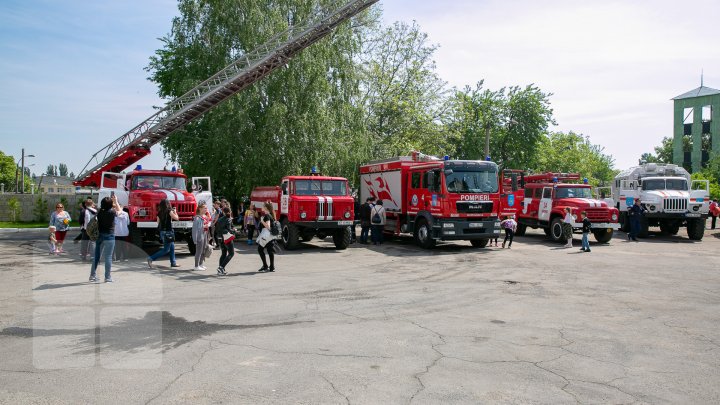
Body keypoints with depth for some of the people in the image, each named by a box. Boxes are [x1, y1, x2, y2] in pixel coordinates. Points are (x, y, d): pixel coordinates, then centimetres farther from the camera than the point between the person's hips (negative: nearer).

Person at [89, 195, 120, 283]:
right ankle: (107, 277, 4)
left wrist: (112, 202, 21)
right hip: (109, 236, -5)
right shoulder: (112, 212, -12)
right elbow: (119, 210, 9)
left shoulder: (100, 212, -2)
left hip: (99, 236, 5)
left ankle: (92, 276, 17)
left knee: (96, 256, 12)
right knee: (108, 257, 1)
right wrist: (116, 201, 17)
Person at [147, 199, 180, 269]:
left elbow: (158, 222, 14)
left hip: (162, 232, 8)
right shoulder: (169, 211, -12)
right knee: (166, 250, -2)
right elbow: (176, 218, -6)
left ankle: (173, 263, 22)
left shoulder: (159, 213, 6)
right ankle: (151, 259, -9)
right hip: (168, 232, -8)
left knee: (172, 247, 17)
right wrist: (174, 211, 11)